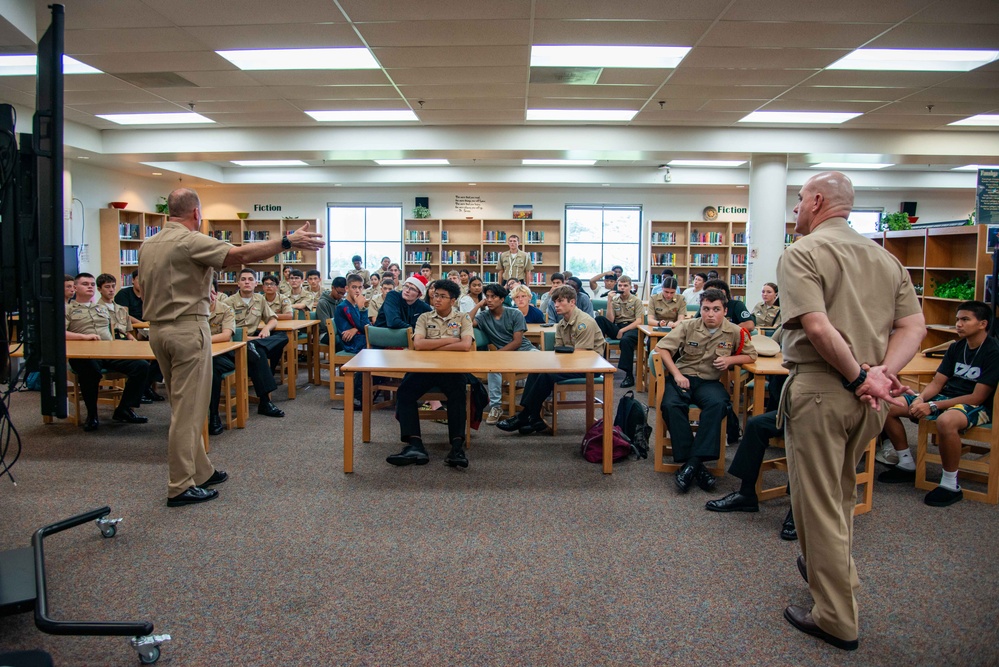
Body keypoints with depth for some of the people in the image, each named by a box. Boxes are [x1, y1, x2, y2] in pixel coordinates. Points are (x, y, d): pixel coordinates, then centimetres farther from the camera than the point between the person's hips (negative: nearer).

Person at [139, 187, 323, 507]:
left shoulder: (147, 245, 13)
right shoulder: (191, 240, -14)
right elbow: (240, 254, -25)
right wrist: (287, 241, -25)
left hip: (157, 328, 9)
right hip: (187, 328, -9)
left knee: (184, 407, 16)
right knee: (188, 409, -3)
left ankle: (200, 471, 26)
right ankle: (181, 486, 3)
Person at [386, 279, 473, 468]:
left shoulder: (463, 318, 11)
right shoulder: (424, 318, 16)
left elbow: (466, 345, -8)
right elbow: (418, 344, -3)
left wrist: (433, 346, -5)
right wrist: (449, 340, -3)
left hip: (453, 368, -2)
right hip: (426, 366, 2)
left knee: (458, 394, -35)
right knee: (405, 391, -26)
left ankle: (457, 446, -35)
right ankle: (415, 445, -31)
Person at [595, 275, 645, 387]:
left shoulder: (636, 301, 7)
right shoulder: (614, 300, 14)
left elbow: (639, 321, -4)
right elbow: (610, 320, 2)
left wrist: (623, 330, -15)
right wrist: (609, 302, -6)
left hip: (632, 328, -3)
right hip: (617, 328, 3)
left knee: (625, 340, -39)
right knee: (599, 318, -21)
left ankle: (629, 375, -33)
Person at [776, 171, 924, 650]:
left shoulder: (801, 254, -10)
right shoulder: (885, 257, 12)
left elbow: (817, 327, -24)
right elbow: (913, 326, 4)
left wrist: (859, 377, -15)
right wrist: (881, 373, -7)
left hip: (820, 389, -8)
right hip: (869, 396, 8)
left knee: (818, 502, 3)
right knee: (842, 494, 25)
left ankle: (837, 620, 12)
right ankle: (826, 568, 44)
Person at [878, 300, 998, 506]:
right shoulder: (956, 348, 9)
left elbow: (977, 397, -19)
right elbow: (937, 383, 8)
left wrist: (933, 406, -23)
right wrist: (921, 398, -14)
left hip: (977, 407, -8)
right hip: (946, 397, 8)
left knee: (946, 421, -43)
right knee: (887, 406, -9)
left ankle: (951, 485, -23)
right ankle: (906, 465, 8)